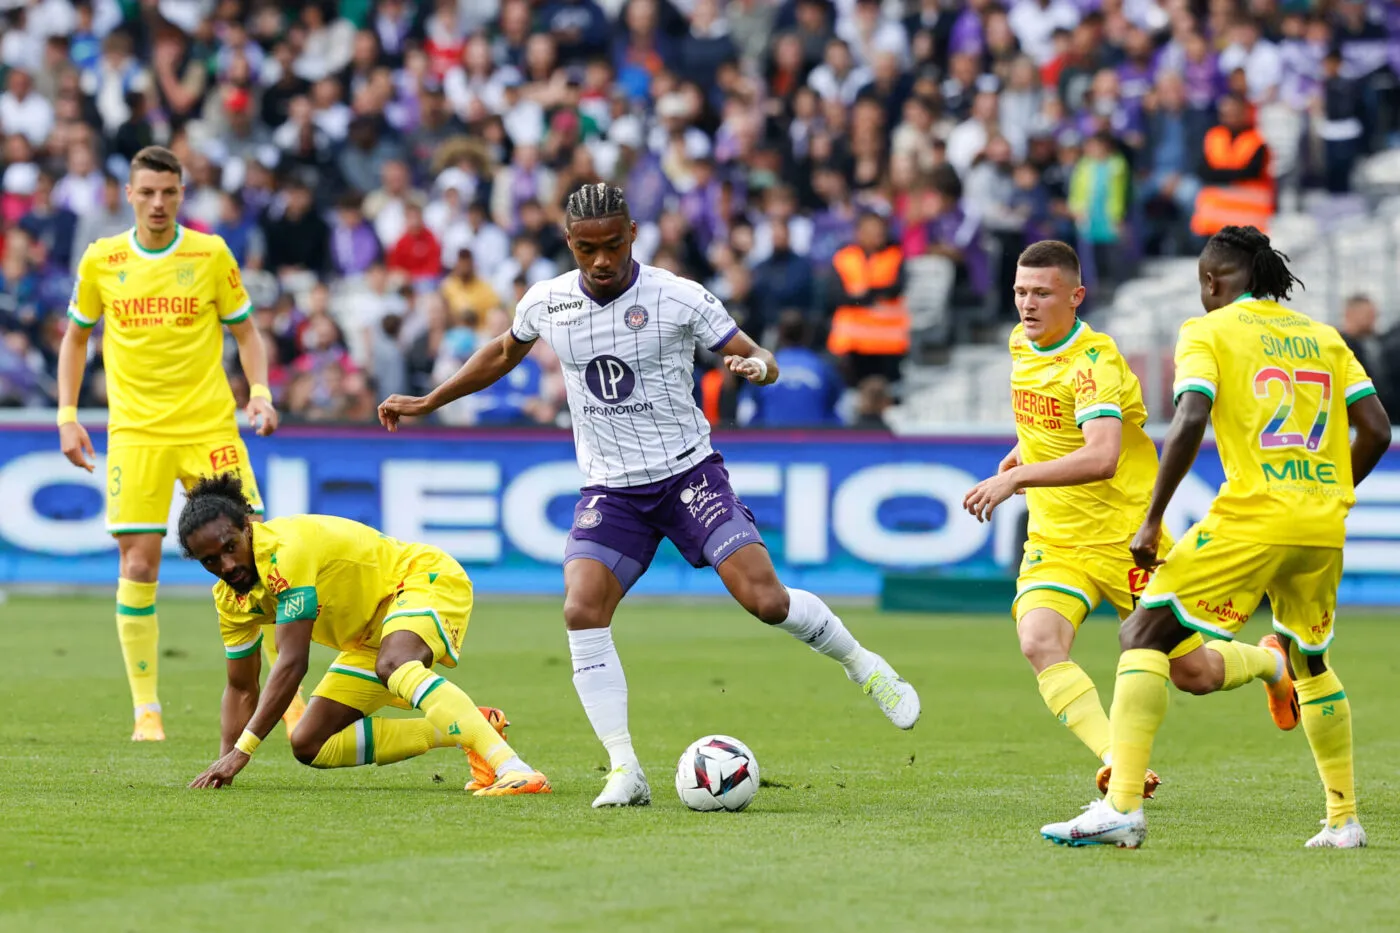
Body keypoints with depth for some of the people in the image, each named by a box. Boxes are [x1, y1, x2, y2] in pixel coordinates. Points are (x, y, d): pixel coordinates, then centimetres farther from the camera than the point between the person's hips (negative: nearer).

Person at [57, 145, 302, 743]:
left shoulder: (210, 254, 1)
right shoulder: (101, 261, 4)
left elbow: (245, 332, 8)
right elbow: (76, 337, 16)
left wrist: (260, 392, -9)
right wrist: (67, 415, 7)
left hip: (209, 426, -1)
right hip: (135, 432, 1)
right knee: (137, 566, -5)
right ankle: (146, 710, 5)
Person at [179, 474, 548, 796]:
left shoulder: (285, 549, -30)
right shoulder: (230, 598, -3)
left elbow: (292, 664, -33)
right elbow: (241, 688, 9)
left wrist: (242, 750, -34)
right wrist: (224, 764, -4)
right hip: (370, 634, 9)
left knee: (392, 665, -41)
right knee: (309, 745, 1)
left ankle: (511, 768, -52)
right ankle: (469, 729, 0)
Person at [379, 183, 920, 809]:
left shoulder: (680, 299, -11)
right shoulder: (546, 304, 0)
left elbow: (758, 358, -5)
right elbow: (504, 353, 22)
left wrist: (755, 365, -29)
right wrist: (428, 403, 24)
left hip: (688, 473, -3)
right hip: (610, 491, 3)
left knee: (765, 599, -17)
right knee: (582, 611, -20)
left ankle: (863, 666, 13)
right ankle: (625, 772, -14)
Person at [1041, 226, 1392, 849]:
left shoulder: (1208, 332, 2)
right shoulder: (1324, 336, 17)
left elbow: (1191, 421, -14)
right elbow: (1376, 430, 10)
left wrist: (1152, 522, -10)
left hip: (1252, 520, -6)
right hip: (1323, 529, 6)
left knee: (1144, 634, -2)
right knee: (1311, 662, 26)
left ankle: (1122, 806, -15)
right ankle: (1344, 820, 28)